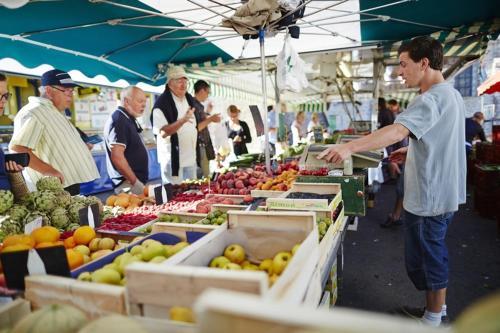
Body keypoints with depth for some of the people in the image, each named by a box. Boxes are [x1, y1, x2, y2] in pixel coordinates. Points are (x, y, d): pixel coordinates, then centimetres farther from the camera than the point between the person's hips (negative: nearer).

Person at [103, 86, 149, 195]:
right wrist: (135, 182, -19)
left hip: (137, 180, 9)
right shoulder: (119, 121, -15)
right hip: (128, 183, -9)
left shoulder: (128, 119, 13)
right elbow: (117, 157, -24)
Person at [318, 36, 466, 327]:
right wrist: (411, 152, 11)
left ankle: (432, 320, 21)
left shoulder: (431, 99, -21)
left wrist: (349, 147, -47)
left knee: (424, 260, 4)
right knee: (435, 255, 22)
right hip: (445, 194, 10)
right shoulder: (453, 95, 12)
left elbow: (398, 131, -39)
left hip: (428, 198, -10)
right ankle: (438, 311, 39)